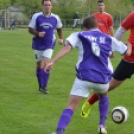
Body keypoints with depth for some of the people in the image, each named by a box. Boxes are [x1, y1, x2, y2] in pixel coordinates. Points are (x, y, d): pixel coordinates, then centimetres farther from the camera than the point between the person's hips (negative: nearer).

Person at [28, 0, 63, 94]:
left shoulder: (56, 18, -2)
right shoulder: (36, 17, -8)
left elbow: (59, 28, 16)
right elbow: (30, 30, -4)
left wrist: (61, 39, 3)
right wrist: (38, 34, -22)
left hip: (49, 46, 0)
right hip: (38, 45, 0)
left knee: (46, 65, -16)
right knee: (40, 66, 9)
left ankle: (44, 87, -8)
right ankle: (40, 86, 25)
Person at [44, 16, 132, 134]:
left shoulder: (79, 36, 9)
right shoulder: (108, 39, 15)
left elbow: (67, 47, -10)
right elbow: (127, 52, 20)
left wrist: (53, 62, -17)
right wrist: (129, 44, 44)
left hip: (84, 77, -3)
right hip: (103, 79, 3)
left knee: (71, 106, -6)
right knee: (103, 95, 35)